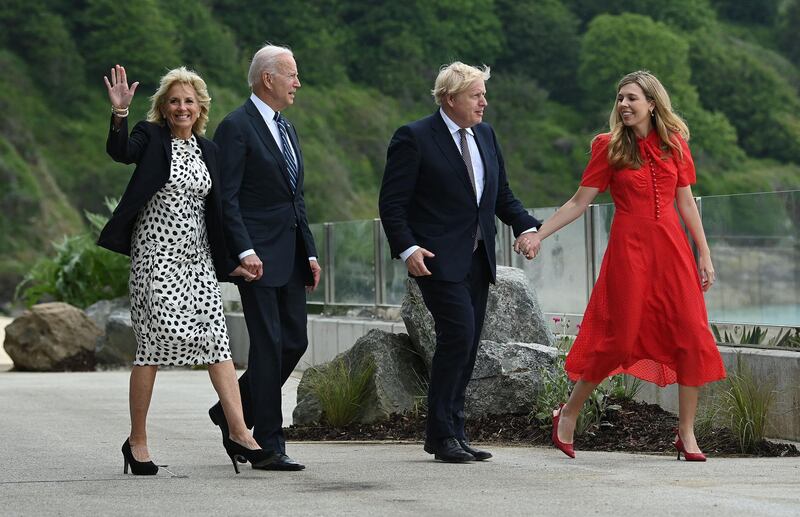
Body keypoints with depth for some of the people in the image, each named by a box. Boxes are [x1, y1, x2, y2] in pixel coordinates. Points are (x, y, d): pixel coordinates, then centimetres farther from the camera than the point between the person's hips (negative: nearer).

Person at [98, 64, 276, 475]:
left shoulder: (207, 150, 13)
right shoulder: (151, 137, -2)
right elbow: (120, 152, -24)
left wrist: (229, 263, 13)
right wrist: (119, 113, -40)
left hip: (197, 255, 5)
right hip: (156, 253, -5)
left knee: (216, 339, -4)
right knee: (155, 340, -5)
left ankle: (238, 433, -8)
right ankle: (137, 440, 6)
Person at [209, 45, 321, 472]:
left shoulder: (286, 129, 18)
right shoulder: (236, 127, -9)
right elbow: (226, 197, -15)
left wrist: (310, 252, 15)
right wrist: (245, 251, -23)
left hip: (291, 256, 9)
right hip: (259, 255, -9)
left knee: (294, 341, 8)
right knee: (268, 345, -7)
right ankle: (268, 446, -1)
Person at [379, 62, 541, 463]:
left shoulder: (485, 135, 14)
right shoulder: (414, 139, -8)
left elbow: (502, 194, 20)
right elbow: (392, 203, -9)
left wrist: (526, 227, 2)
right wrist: (407, 248, -21)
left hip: (477, 259, 7)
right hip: (439, 259, -7)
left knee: (466, 346, 7)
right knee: (458, 335, -16)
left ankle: (452, 432, 14)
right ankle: (442, 434, -8)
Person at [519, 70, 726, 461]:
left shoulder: (675, 144, 8)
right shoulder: (609, 147, 1)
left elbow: (686, 202, 13)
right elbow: (579, 202, 2)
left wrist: (704, 253, 10)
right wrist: (539, 235, -6)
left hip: (672, 248, 3)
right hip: (629, 248, -3)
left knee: (691, 335, -4)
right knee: (619, 337, -5)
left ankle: (686, 433, 4)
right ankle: (568, 415, 13)